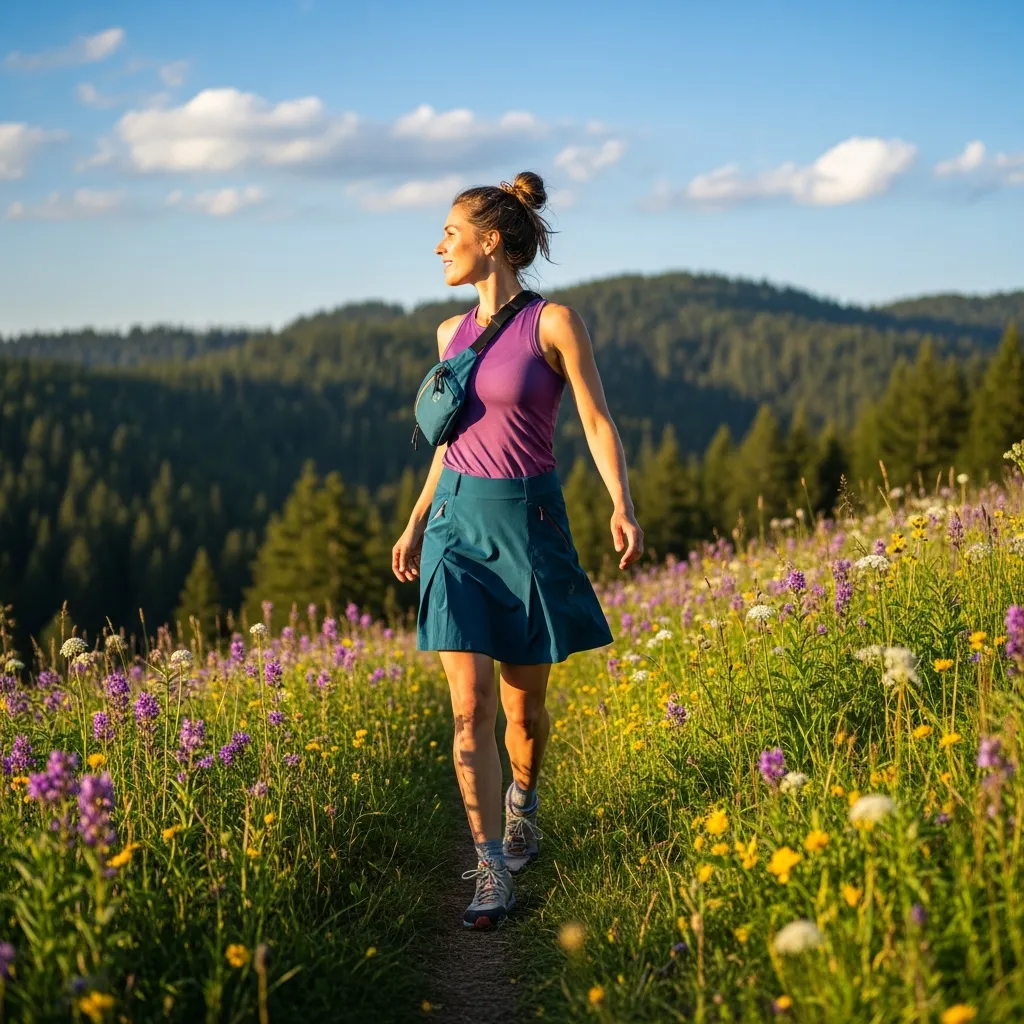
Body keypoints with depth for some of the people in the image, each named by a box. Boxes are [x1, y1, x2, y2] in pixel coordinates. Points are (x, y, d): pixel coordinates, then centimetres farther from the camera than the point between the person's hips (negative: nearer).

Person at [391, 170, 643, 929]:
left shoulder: (555, 322, -7)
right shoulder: (453, 333, 9)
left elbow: (598, 422, -10)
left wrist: (623, 507, -24)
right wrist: (415, 525, 20)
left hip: (528, 522, -4)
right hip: (458, 523, 4)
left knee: (524, 702, 8)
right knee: (470, 705, -6)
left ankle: (524, 800, 40)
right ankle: (493, 870, -2)